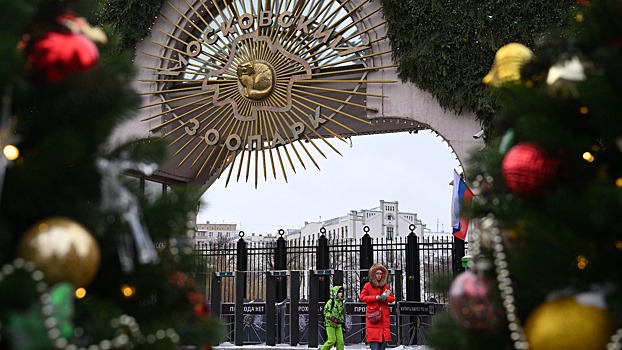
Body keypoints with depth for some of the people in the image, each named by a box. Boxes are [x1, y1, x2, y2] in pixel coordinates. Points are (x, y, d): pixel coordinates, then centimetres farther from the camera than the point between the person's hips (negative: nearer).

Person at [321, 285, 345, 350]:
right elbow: (326, 312, -14)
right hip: (330, 324, -7)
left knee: (340, 341, -3)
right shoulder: (330, 302, -9)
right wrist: (332, 318, -27)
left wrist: (342, 324, 21)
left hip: (338, 325, 7)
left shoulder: (341, 303, 13)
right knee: (332, 341, -9)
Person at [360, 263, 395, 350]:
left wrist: (385, 298, -7)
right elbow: (362, 297, -3)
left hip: (384, 317, 4)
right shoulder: (368, 285, 2)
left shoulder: (386, 286, 14)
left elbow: (392, 298, 16)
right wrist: (375, 297, -11)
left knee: (383, 341, 2)